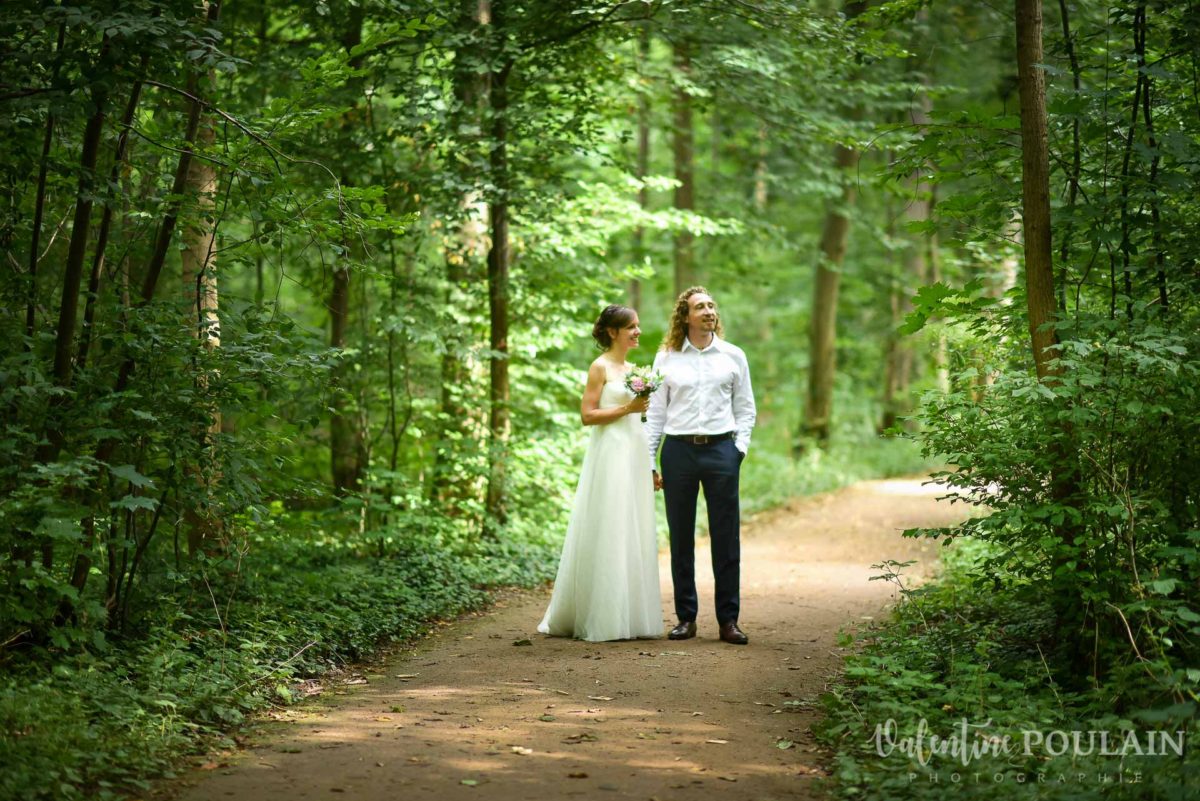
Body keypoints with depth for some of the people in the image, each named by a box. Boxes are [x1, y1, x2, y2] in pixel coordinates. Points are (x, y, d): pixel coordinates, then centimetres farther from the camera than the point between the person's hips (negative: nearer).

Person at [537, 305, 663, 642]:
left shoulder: (633, 370, 17)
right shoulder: (600, 367, -6)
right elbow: (588, 415, -11)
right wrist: (626, 408, -15)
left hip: (635, 454, 8)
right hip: (610, 454, -8)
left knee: (634, 535, 8)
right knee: (607, 534, -6)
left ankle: (630, 616, 14)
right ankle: (601, 618, 0)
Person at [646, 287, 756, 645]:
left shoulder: (733, 356, 9)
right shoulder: (666, 358, 7)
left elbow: (745, 408, 13)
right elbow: (655, 411, 8)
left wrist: (740, 447, -1)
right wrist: (647, 461, 3)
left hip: (721, 449, 0)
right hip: (678, 450, 0)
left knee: (726, 537, -1)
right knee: (681, 538, 4)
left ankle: (728, 619, 5)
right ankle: (685, 618, 12)